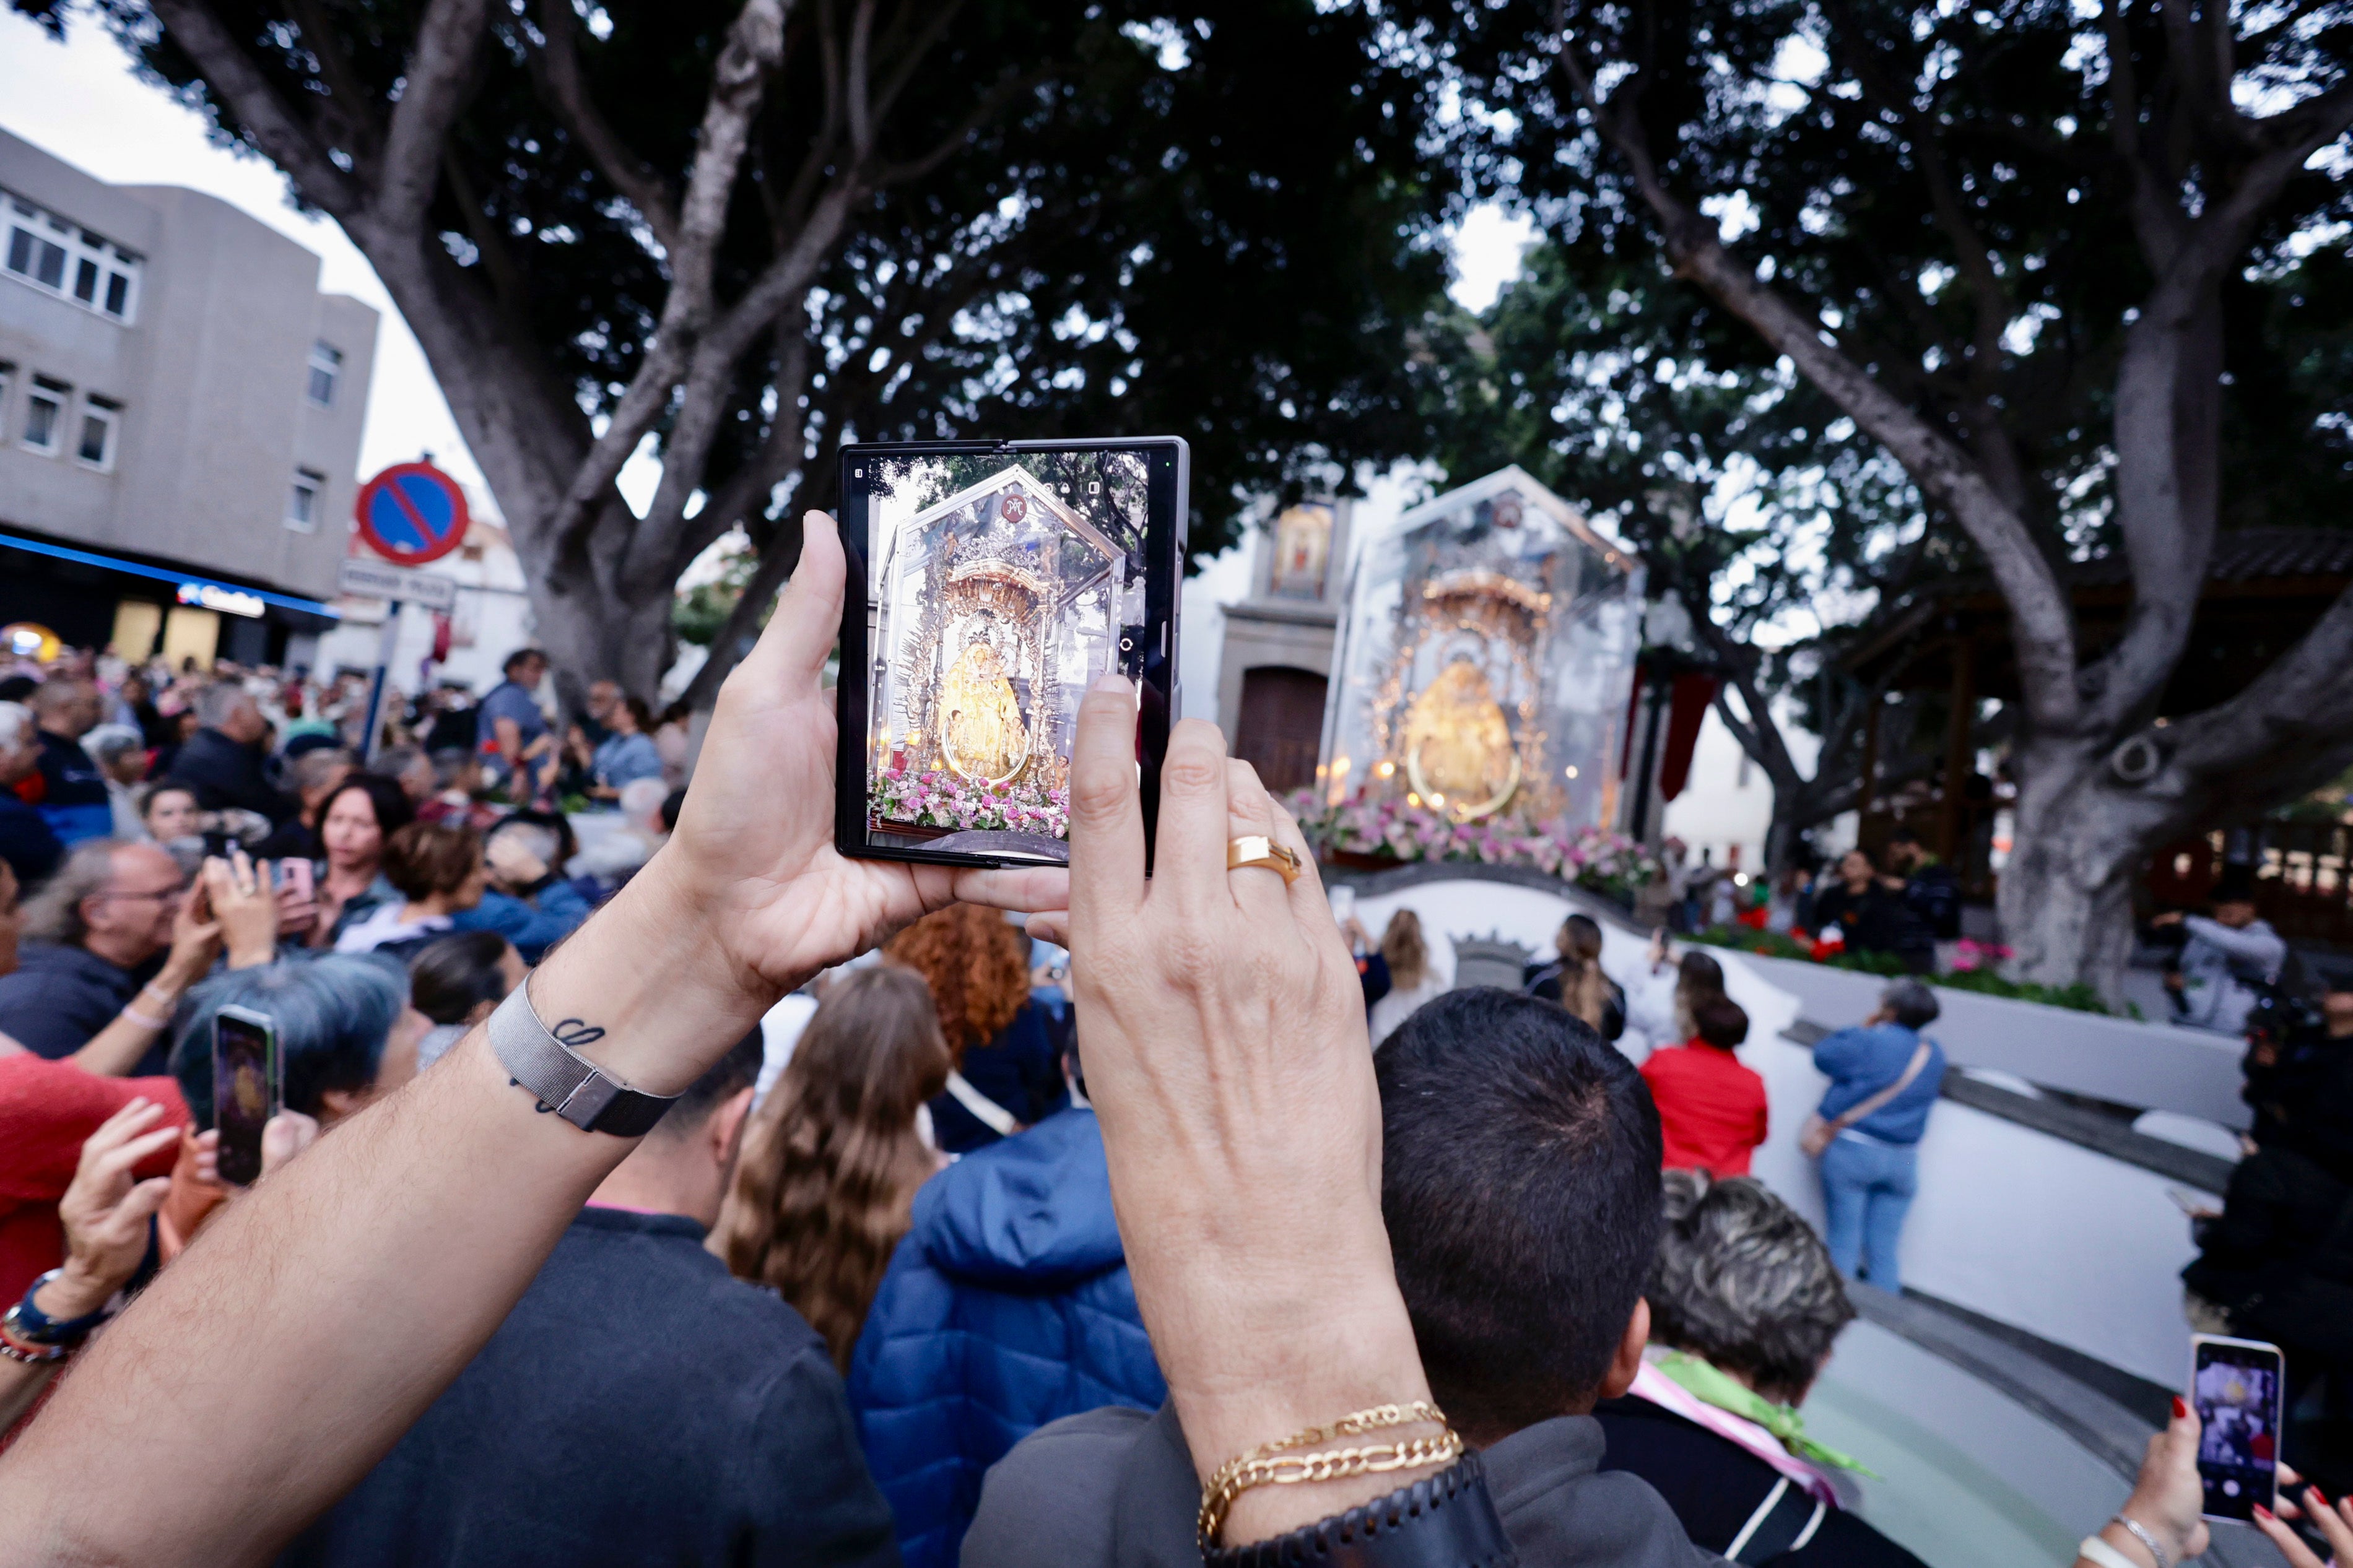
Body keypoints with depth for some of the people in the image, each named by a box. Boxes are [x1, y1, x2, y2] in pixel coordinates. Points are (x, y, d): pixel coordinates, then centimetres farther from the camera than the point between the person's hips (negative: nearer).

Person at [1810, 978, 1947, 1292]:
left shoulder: (1870, 1041, -13)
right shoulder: (1935, 1055, 5)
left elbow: (1824, 1055, -5)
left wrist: (1861, 1029, 5)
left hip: (1851, 1148, -5)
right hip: (1903, 1160, 5)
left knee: (1843, 1245, 1)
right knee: (1885, 1251, 11)